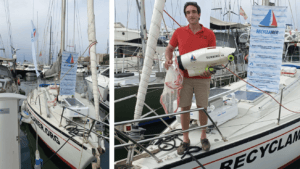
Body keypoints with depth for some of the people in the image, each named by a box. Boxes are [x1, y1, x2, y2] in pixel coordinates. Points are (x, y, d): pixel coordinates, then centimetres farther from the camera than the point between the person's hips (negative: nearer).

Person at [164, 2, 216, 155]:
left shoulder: (209, 34, 0)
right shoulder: (179, 32, 3)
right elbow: (169, 49, 14)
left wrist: (209, 69, -16)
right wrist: (168, 60, -7)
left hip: (202, 78, 0)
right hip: (184, 76, 1)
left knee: (202, 107, 9)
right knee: (184, 108, 5)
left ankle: (203, 137, 31)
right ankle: (185, 140, 20)